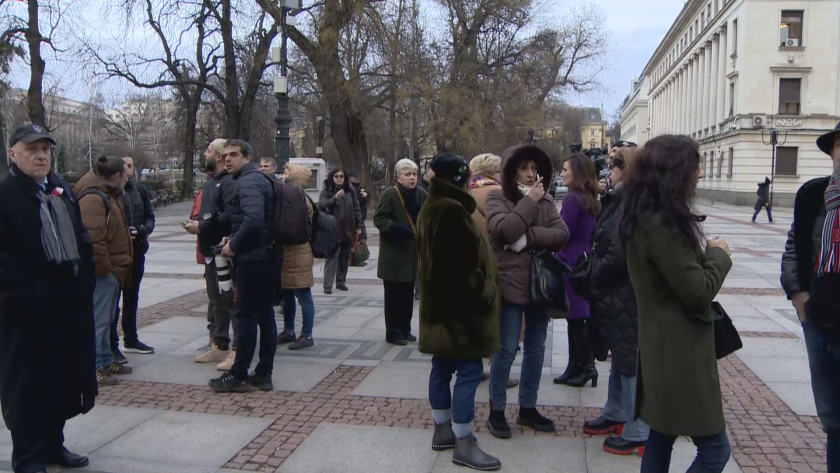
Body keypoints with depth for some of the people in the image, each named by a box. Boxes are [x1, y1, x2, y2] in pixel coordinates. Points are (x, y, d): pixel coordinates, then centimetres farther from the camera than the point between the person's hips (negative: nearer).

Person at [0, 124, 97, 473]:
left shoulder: (62, 189, 13)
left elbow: (81, 240, 15)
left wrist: (84, 282, 6)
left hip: (69, 301, 7)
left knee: (63, 376, 15)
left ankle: (52, 445, 30)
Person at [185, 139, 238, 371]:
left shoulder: (230, 182, -16)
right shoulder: (211, 182, 17)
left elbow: (229, 216, -27)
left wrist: (202, 226, -18)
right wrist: (197, 223, 3)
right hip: (211, 250, 11)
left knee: (231, 301, -6)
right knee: (215, 301, 17)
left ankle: (237, 350, 1)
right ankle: (218, 345, 28)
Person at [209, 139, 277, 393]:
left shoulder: (247, 182, -13)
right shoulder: (260, 179, 17)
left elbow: (253, 219, -28)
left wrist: (234, 245, -16)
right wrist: (234, 238, 12)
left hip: (250, 258, -10)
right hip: (265, 255, 10)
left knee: (246, 316, -3)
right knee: (265, 314, 10)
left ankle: (238, 376, 5)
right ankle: (264, 374, 17)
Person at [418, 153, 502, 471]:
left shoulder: (432, 208, 14)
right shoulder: (451, 211, -20)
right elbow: (464, 264, -24)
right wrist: (483, 295, -14)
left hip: (440, 304, 11)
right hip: (460, 305, -11)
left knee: (443, 367, 15)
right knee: (469, 371, -5)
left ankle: (443, 430, 25)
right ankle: (463, 443, 0)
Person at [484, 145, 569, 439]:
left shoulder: (546, 202, 7)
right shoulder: (497, 199, -4)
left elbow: (562, 235, -7)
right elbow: (505, 230, -23)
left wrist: (528, 237, -18)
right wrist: (529, 202, -14)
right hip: (510, 284, -5)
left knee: (536, 349, 12)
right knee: (506, 350, 2)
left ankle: (528, 408, 26)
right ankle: (496, 411, 15)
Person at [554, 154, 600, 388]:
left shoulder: (573, 198, -15)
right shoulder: (591, 200, 12)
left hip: (570, 262, -9)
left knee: (575, 316, -2)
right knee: (581, 315, 11)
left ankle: (586, 366, 3)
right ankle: (576, 367, 18)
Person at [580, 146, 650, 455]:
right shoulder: (625, 201, 11)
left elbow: (620, 254, -27)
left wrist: (595, 277, -12)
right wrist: (598, 277, 5)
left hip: (625, 295, -10)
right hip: (622, 293, 10)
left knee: (631, 360, -1)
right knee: (621, 357, 20)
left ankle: (638, 434, 10)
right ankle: (616, 415, 35)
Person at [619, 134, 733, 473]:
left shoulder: (646, 214, 9)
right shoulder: (660, 222, -23)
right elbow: (697, 290, -21)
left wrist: (705, 254, 2)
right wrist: (719, 255, -4)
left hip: (663, 345, 10)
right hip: (679, 349, -10)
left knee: (661, 437, 18)